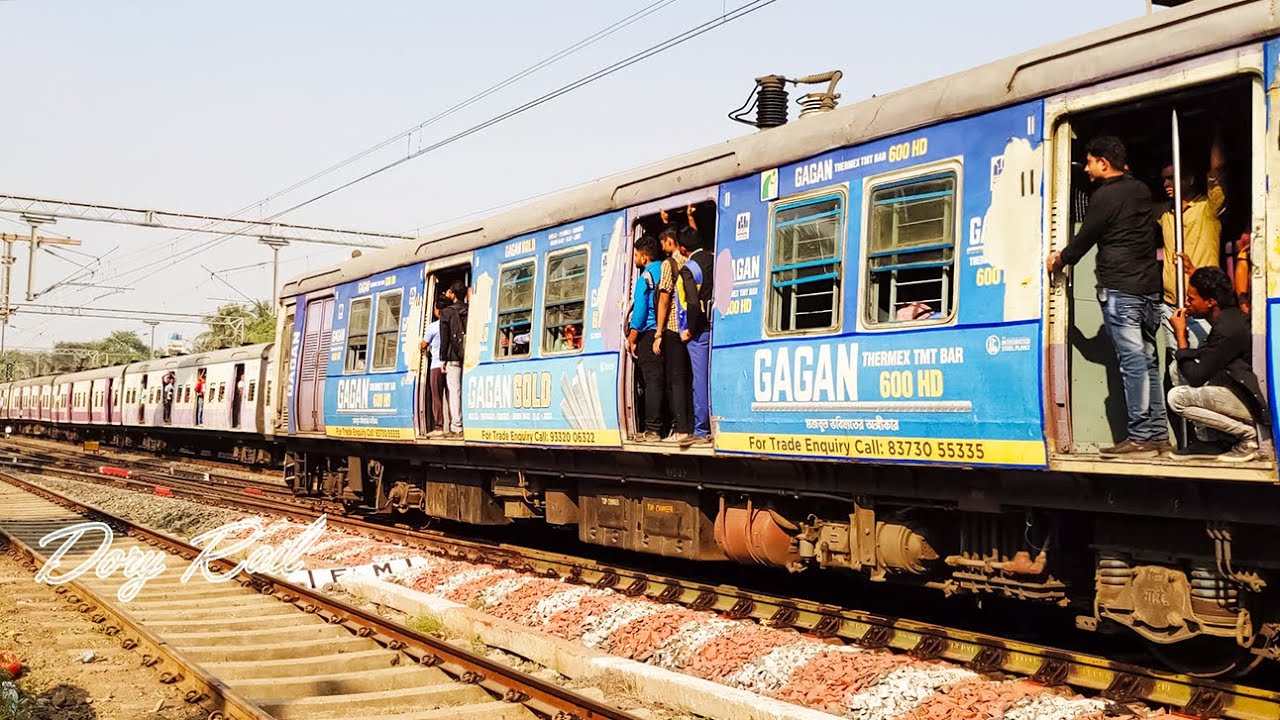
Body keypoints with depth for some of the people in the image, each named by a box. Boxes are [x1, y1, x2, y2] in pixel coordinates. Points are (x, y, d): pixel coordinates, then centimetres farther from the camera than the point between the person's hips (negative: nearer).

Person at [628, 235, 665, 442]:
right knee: (666, 381, 10)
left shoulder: (645, 277, -8)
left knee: (651, 381, -6)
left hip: (649, 333, -6)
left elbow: (640, 312, -12)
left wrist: (631, 340, -7)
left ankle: (652, 430, -7)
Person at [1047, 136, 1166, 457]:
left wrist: (1059, 260, 17)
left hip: (1120, 289, -8)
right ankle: (1157, 433, 10)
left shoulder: (1105, 196, -10)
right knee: (1148, 360, 9)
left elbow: (1085, 238, -2)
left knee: (1132, 361, -9)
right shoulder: (1141, 190, 15)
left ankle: (1140, 437, -10)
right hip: (1150, 286, 8)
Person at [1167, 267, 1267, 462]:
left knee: (1177, 398, -17)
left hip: (1254, 402, -10)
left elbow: (1195, 377, -15)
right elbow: (1200, 367, 17)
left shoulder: (1227, 329, -21)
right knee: (1178, 367, 11)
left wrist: (1180, 335, -8)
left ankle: (1247, 434, -8)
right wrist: (1183, 335, 7)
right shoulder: (1231, 316, 8)